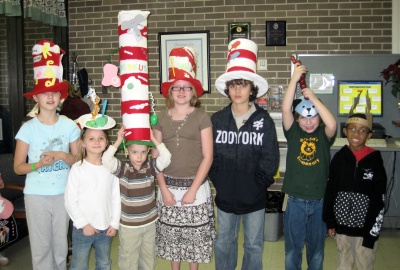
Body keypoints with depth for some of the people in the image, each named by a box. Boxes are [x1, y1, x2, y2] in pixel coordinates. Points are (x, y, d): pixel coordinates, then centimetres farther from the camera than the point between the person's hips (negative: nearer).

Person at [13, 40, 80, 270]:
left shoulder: (70, 126, -3)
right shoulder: (28, 128, -8)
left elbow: (78, 160, 2)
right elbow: (18, 167, -5)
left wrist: (61, 156, -17)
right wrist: (39, 164, -23)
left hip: (64, 193, 2)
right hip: (36, 195, -1)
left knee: (61, 244, 13)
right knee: (41, 245, 8)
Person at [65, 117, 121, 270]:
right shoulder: (77, 169, -10)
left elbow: (116, 197, 2)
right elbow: (70, 201, -9)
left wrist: (114, 223, -1)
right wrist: (83, 224, -12)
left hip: (106, 228, 3)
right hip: (83, 229, -3)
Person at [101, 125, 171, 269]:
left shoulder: (151, 166, -5)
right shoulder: (122, 168, -11)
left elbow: (166, 158, -18)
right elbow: (106, 161, -25)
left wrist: (154, 139, -19)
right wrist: (118, 141, -25)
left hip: (150, 222, 3)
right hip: (129, 225, -2)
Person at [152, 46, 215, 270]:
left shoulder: (201, 117, -4)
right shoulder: (161, 118, 4)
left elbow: (207, 157, -7)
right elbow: (156, 157, 4)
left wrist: (192, 190, -10)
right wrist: (164, 189, -3)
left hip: (195, 186, -2)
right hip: (168, 186, 3)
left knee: (194, 234, 7)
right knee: (171, 234, 12)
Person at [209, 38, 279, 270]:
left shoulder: (263, 120, -7)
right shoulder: (217, 119, -3)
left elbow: (271, 158, -7)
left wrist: (259, 183, -8)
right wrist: (218, 181, -5)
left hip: (254, 197, -1)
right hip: (225, 195, 2)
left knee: (254, 246, 14)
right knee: (224, 244, 17)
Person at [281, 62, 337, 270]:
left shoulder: (324, 135, -1)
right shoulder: (293, 133, -2)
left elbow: (332, 124, -24)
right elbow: (285, 109, -16)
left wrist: (313, 98, -22)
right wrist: (295, 78, -19)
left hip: (319, 202, 0)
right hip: (295, 201, 0)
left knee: (316, 250, 16)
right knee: (292, 250, 12)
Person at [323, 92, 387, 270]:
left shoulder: (374, 161, -8)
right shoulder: (339, 158, 0)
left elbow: (379, 200, -8)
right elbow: (330, 190, 4)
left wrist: (372, 232, -11)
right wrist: (330, 221, 3)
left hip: (365, 226, -3)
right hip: (342, 223, 3)